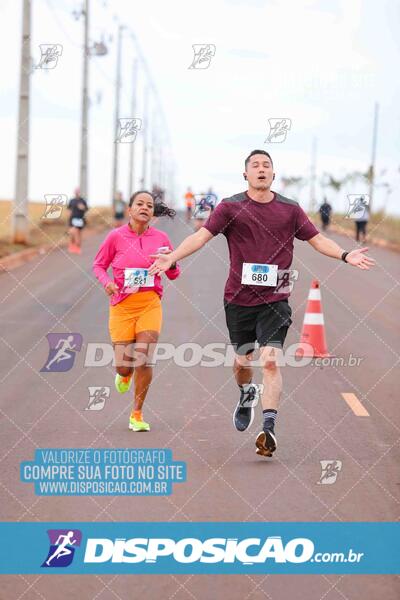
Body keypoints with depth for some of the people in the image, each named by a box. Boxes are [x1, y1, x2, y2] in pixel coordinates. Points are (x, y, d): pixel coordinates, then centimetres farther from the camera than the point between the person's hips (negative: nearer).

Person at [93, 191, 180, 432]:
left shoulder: (161, 238, 3)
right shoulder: (116, 236, -2)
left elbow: (174, 274, 12)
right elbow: (99, 264, 9)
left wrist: (171, 261, -11)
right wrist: (106, 281, -11)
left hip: (150, 304, 1)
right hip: (122, 305, -1)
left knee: (144, 359, -11)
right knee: (124, 364, -1)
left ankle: (137, 414, 4)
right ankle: (124, 374, 40)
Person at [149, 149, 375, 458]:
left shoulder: (290, 209, 6)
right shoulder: (230, 207, 0)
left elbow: (317, 239, 7)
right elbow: (202, 235, -7)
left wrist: (346, 255, -8)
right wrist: (172, 257, -20)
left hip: (275, 299, 0)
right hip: (238, 297, 1)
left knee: (271, 361, -15)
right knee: (242, 360, 13)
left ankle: (269, 430, -17)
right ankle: (247, 395, 47)